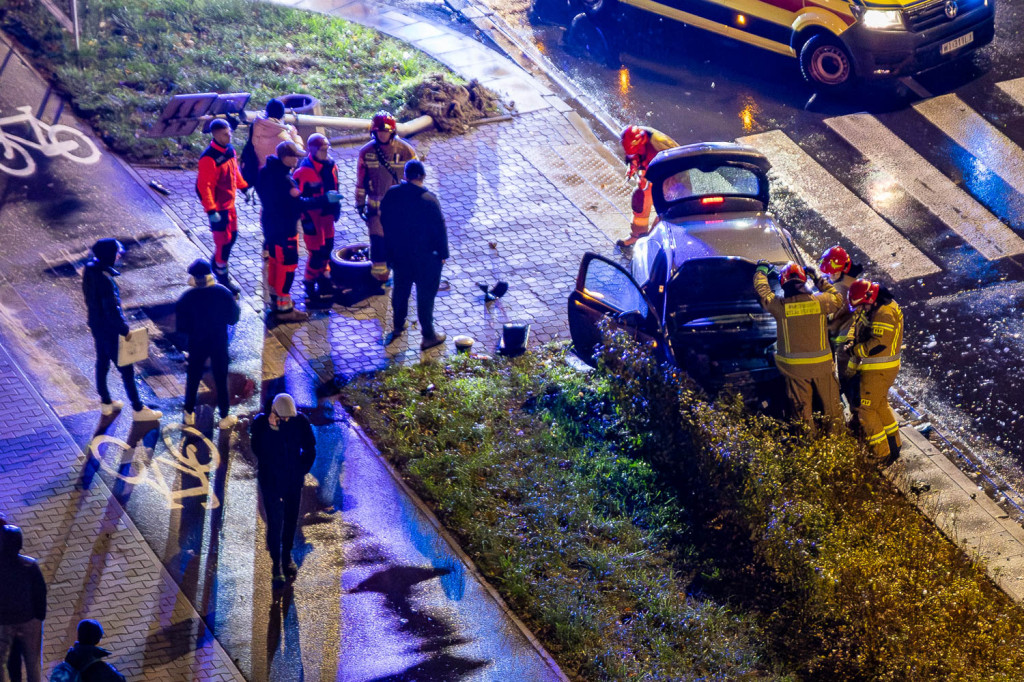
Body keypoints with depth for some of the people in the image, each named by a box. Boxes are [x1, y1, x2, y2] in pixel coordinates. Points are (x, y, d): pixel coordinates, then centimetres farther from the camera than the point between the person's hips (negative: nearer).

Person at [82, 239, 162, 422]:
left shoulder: (90, 270, -7)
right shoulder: (105, 280, -34)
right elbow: (112, 309, -29)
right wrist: (125, 330, -15)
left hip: (96, 323, 9)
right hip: (109, 330, -9)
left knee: (102, 362, 24)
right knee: (126, 369, 6)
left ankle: (106, 403, 40)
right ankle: (138, 409, 18)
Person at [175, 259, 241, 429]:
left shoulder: (186, 298, -16)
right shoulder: (223, 293, -16)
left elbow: (181, 327, -11)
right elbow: (233, 318, -8)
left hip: (196, 344, 0)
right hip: (219, 343, 0)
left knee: (193, 378, 19)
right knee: (221, 379, 12)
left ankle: (189, 415, 30)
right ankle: (224, 417, 19)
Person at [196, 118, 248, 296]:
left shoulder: (229, 150, 2)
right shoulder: (209, 158, -24)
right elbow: (204, 186, -24)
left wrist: (244, 188, 21)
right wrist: (211, 211, -25)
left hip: (229, 204, 8)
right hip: (217, 207, -8)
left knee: (232, 235, 19)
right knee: (223, 240, 0)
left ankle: (218, 264, 39)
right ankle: (223, 276, 14)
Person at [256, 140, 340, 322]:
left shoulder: (267, 172, 1)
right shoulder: (283, 179, -29)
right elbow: (299, 203, -28)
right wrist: (325, 199, -26)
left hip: (271, 224, 10)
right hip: (284, 229, -10)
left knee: (275, 261, 21)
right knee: (287, 265, -1)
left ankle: (276, 298, 36)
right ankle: (284, 308, 4)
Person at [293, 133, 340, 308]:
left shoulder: (330, 166, 2)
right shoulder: (303, 171, -21)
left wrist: (336, 208, 17)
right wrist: (307, 221, -19)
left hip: (327, 215, 8)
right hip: (313, 217, -8)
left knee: (327, 247, 19)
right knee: (317, 253, -4)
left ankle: (323, 279, 39)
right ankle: (310, 291, 9)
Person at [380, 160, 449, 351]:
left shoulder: (391, 194, -8)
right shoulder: (428, 200, -23)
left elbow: (384, 221, 4)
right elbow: (439, 229, -17)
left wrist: (390, 248, 18)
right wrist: (442, 253, -3)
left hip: (398, 252, 5)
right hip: (424, 255, -5)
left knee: (400, 289, 23)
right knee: (425, 294, 6)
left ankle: (398, 327, 38)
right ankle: (428, 336, 14)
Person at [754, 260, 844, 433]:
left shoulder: (779, 305, -12)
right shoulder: (820, 301, -10)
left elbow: (762, 291, 7)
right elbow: (837, 300, 13)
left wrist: (761, 270, 24)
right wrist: (819, 279, 20)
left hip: (794, 368, -1)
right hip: (822, 366, 1)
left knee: (802, 411, 10)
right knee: (831, 406, 15)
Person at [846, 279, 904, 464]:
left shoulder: (884, 313, -24)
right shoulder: (875, 309, 9)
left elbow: (879, 343, -28)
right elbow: (859, 323, 20)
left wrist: (856, 350, -17)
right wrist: (852, 341, 3)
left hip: (879, 370, -11)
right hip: (881, 367, 11)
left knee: (867, 411, -6)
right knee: (881, 405, 24)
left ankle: (882, 455, -3)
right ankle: (895, 444, 37)